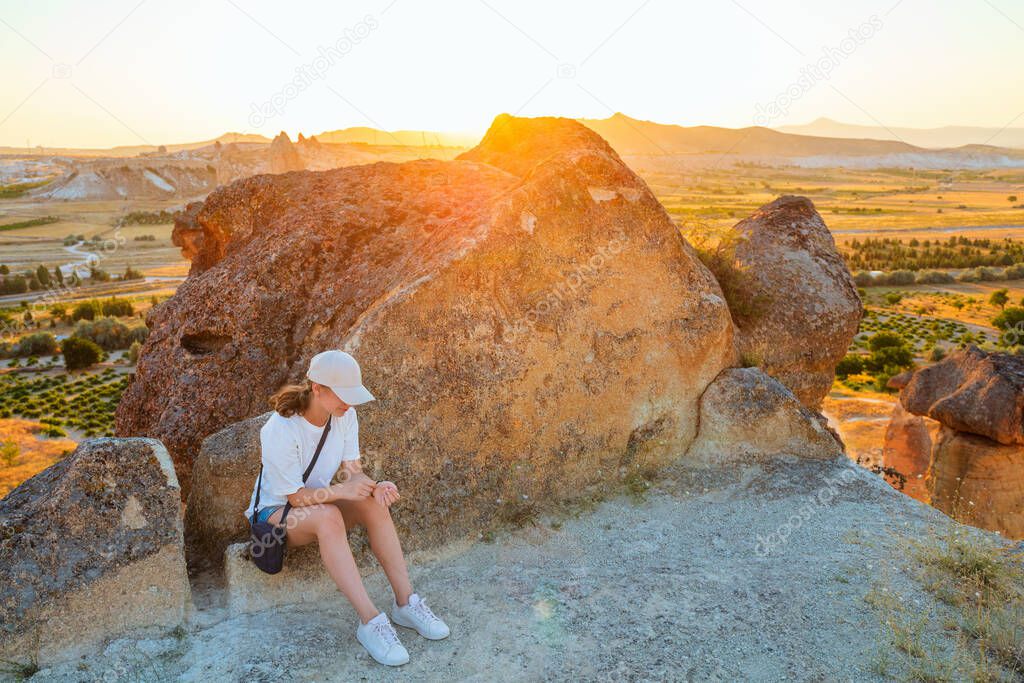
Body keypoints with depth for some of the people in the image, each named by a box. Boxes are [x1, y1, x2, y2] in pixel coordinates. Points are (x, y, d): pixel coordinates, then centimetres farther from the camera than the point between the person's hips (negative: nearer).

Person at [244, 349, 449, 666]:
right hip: (275, 511, -5)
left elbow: (352, 471, -9)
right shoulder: (279, 430, -27)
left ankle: (405, 602, -21)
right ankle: (370, 621, -37)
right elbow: (296, 497, -23)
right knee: (328, 516, -39)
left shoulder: (345, 415, -9)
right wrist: (340, 491, -37)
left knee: (374, 503, -26)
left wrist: (374, 486, -30)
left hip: (320, 502, 6)